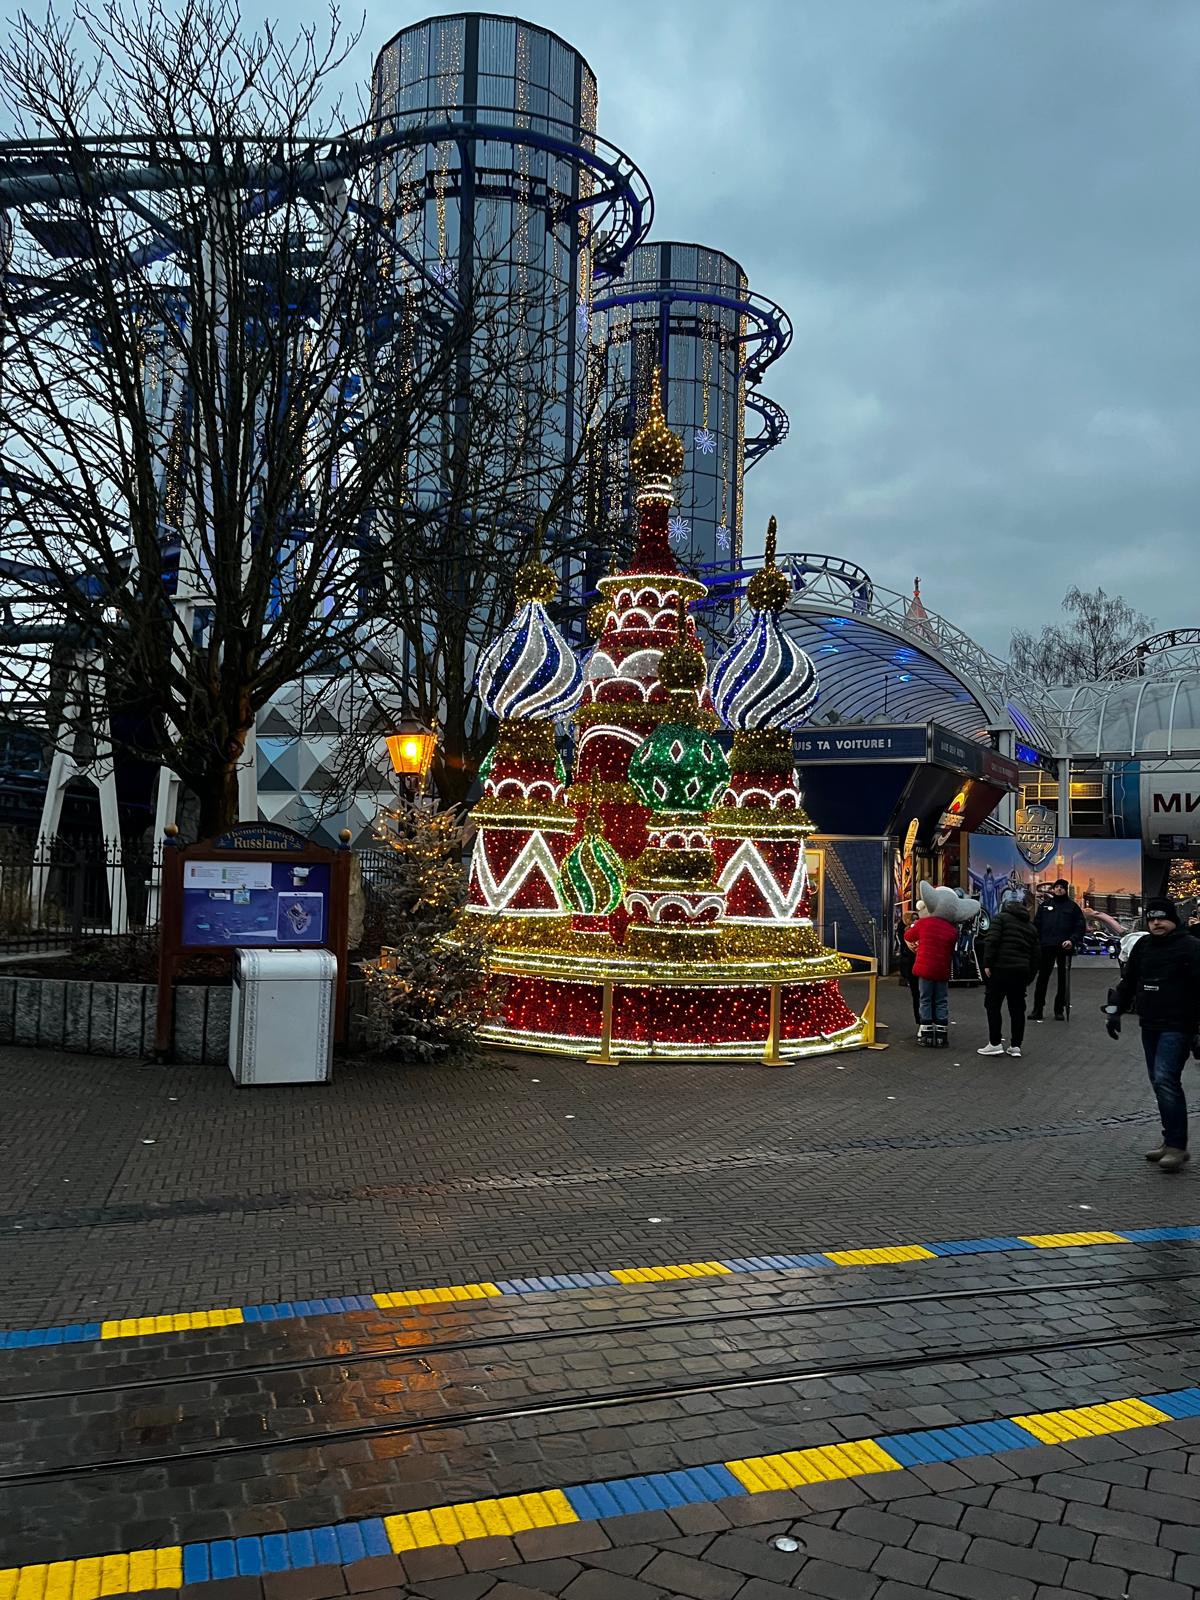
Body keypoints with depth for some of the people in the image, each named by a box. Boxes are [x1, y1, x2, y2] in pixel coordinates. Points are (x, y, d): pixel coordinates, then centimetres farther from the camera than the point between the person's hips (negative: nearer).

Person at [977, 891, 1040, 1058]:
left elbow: (991, 941, -12)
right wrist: (1029, 977, 19)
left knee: (993, 1005, 3)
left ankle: (995, 1043, 1)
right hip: (1022, 971, 5)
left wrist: (987, 964, -12)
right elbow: (1036, 954, 17)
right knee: (1017, 1007, 12)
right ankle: (1015, 1045, 13)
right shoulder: (1031, 927, 20)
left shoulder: (1002, 917, 4)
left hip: (1001, 968, -5)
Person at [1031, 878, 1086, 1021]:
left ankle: (1059, 1010, 13)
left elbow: (1081, 926, 2)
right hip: (1046, 946, 1)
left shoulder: (1072, 906, 7)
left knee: (1063, 979, 5)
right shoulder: (1045, 905, 12)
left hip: (1064, 947, -1)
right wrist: (1036, 941, -2)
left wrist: (1072, 940, -13)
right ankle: (1037, 1009, 4)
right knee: (1042, 978, 1)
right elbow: (1036, 924, 10)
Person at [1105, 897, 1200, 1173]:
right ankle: (1171, 1140, 22)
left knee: (1165, 1080, -16)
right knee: (1159, 1084, 11)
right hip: (1150, 1026, 7)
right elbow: (1128, 981, 20)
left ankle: (1177, 1146, -11)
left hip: (1177, 1027, -7)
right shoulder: (1143, 946, 12)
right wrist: (1115, 1010, 15)